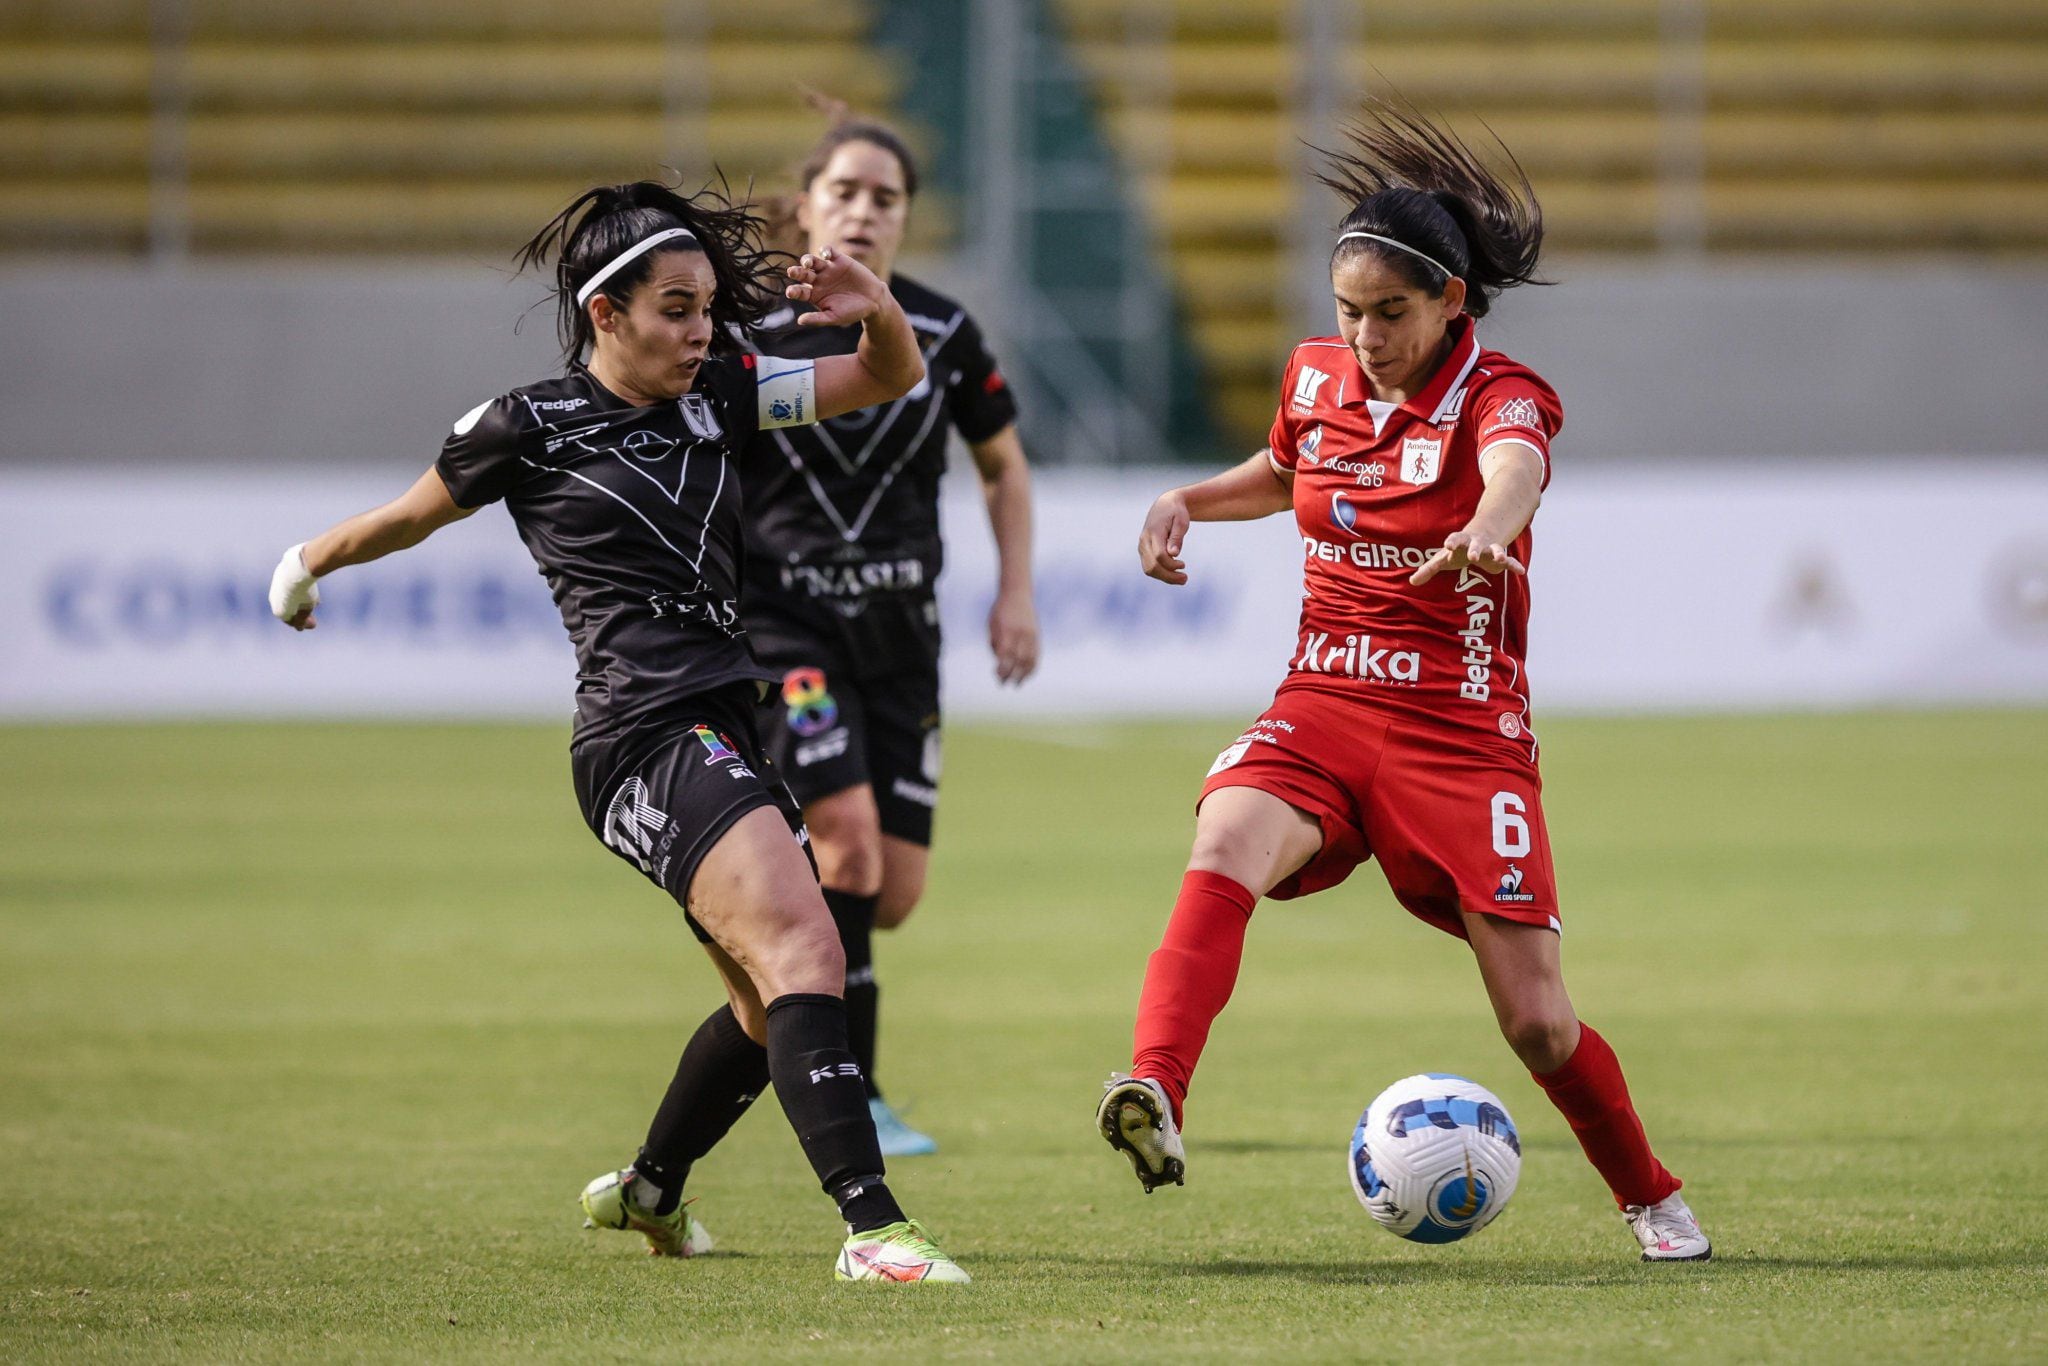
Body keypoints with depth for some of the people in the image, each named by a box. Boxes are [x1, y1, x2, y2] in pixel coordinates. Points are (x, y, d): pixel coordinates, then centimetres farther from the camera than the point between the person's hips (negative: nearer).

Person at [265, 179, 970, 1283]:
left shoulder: (716, 394, 13)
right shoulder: (529, 426, -1)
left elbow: (890, 378, 16)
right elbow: (413, 514, 17)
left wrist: (878, 313, -6)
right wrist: (310, 563, 32)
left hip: (724, 735, 8)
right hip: (644, 733, -8)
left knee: (772, 1002, 19)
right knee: (801, 949, -25)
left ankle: (647, 1192, 43)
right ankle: (872, 1229, -35)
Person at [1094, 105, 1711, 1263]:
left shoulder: (1499, 394, -11)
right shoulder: (1320, 377, 5)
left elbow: (1515, 464, -38)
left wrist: (1487, 529, -62)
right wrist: (1187, 501, 9)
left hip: (1463, 730, -3)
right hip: (1323, 706, 3)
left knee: (1537, 1021, -4)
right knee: (1227, 842, -32)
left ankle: (1652, 1199, 24)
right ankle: (1155, 1100, -50)